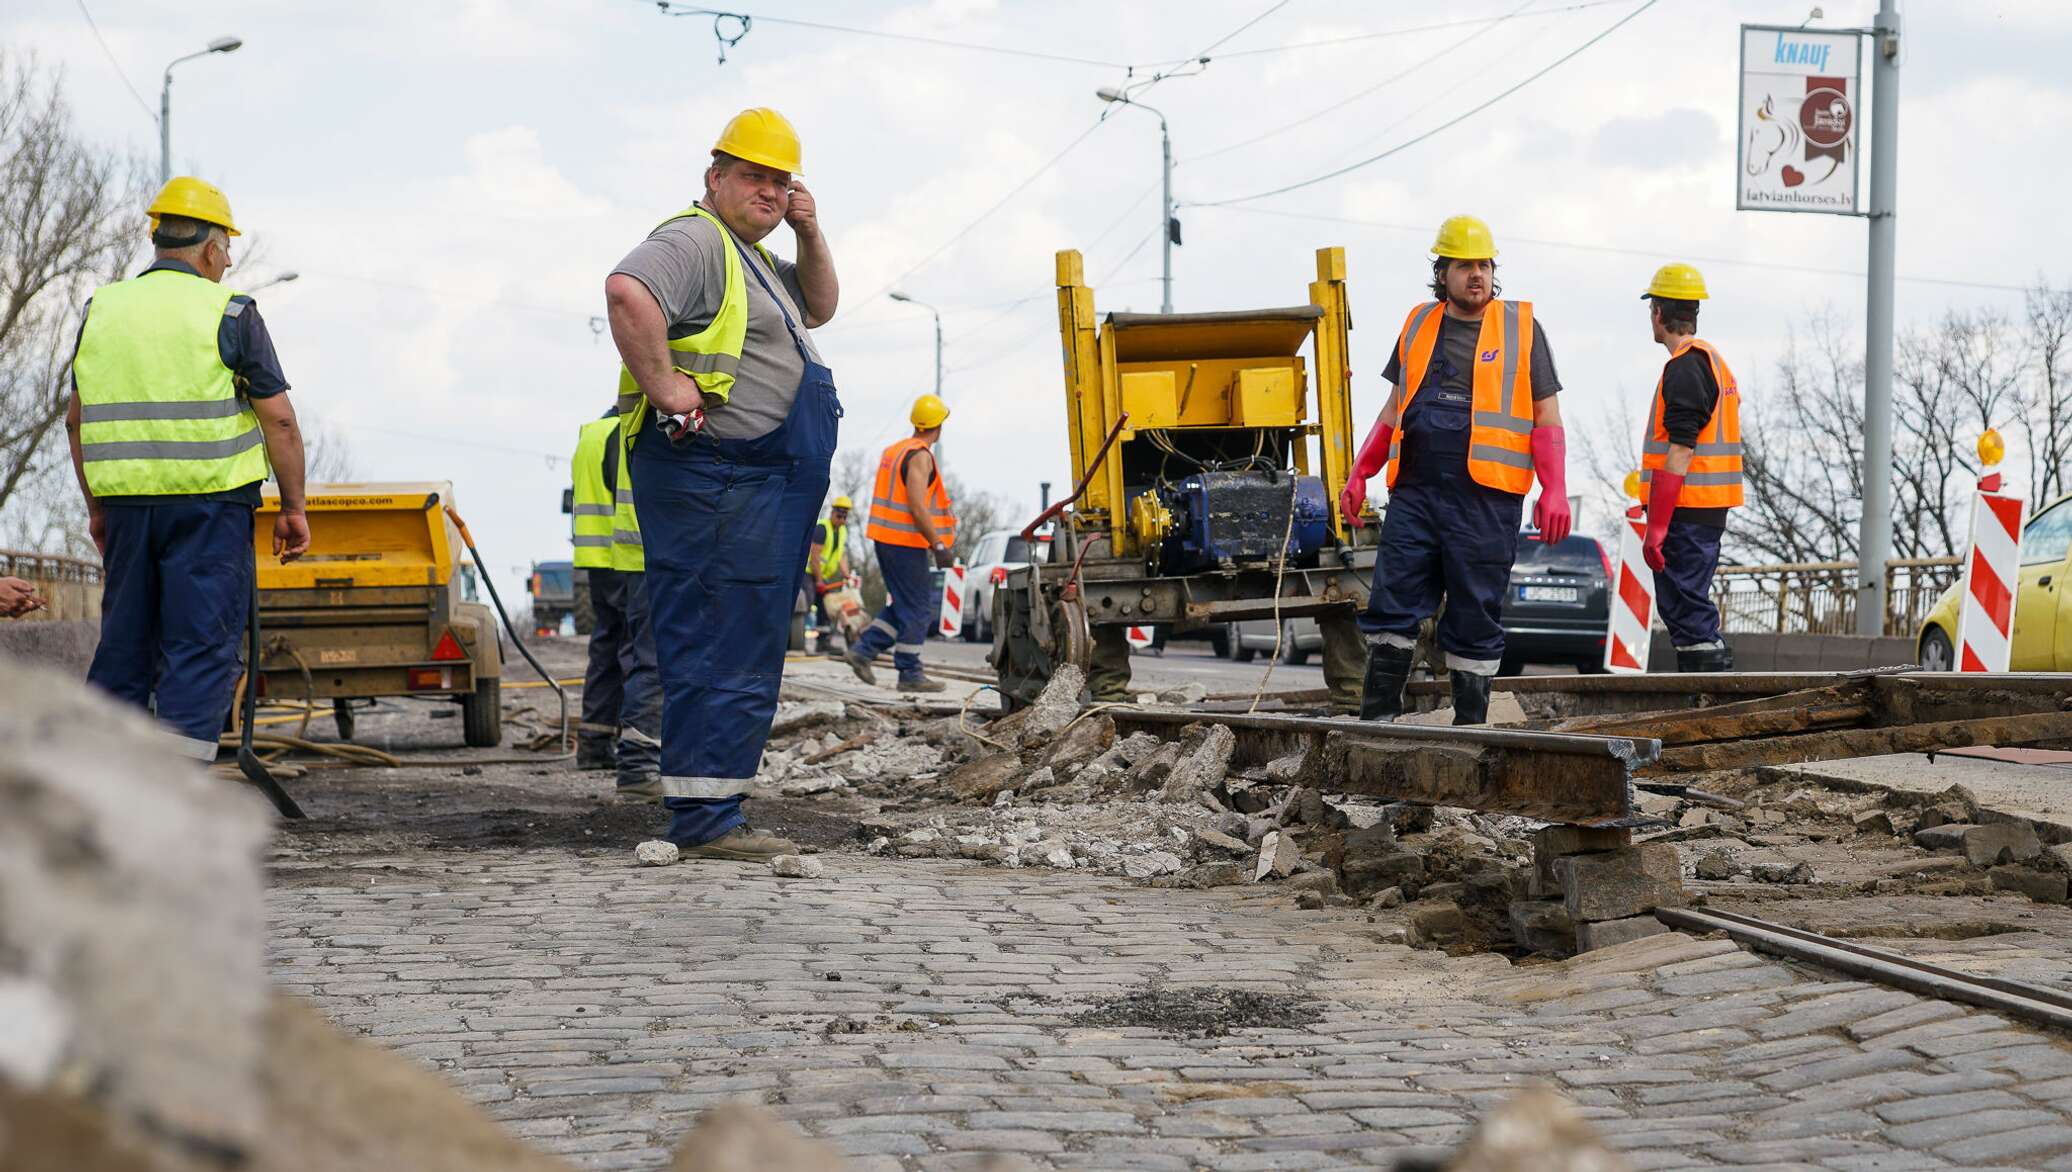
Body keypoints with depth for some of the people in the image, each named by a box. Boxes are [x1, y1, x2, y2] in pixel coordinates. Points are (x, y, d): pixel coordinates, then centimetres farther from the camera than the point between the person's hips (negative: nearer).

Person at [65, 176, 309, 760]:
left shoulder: (102, 309, 11)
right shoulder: (229, 315, -4)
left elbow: (76, 419, 15)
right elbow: (279, 420, -6)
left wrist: (96, 506, 22)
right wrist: (293, 507, 2)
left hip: (124, 502, 5)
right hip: (209, 504, -5)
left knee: (124, 645, 13)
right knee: (202, 647, -3)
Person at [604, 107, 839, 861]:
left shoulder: (752, 259, 25)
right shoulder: (695, 241, -9)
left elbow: (818, 309, 30)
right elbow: (628, 291, -27)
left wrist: (810, 235, 15)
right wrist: (665, 387, -25)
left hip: (766, 488, 11)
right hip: (714, 478, -11)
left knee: (747, 654, 12)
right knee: (721, 649, -13)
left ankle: (711, 818, 16)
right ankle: (702, 819, -13)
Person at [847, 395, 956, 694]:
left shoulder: (894, 451, 15)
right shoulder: (920, 456, -15)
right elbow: (917, 506, -22)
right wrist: (939, 545, -20)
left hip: (886, 538, 9)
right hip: (906, 542, -9)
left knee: (903, 605, 17)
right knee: (917, 609, -3)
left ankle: (864, 650, 10)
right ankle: (909, 674, -1)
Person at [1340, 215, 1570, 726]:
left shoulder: (1520, 327, 4)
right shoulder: (1419, 324, 15)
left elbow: (1546, 417, 3)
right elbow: (1395, 409, 22)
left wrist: (1554, 490, -8)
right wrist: (1360, 473, 13)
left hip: (1485, 499, -3)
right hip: (1414, 492, 3)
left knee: (1475, 618, 1)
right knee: (1391, 607, -1)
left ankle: (1470, 727, 8)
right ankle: (1377, 720, 4)